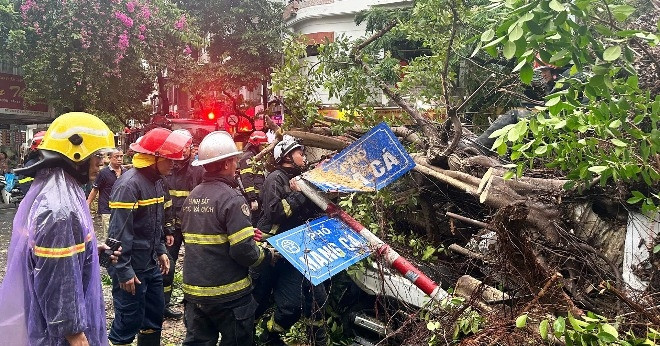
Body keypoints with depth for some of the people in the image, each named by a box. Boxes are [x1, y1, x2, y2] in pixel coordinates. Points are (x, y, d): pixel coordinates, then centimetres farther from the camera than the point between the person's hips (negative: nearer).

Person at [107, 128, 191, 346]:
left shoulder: (156, 181, 8)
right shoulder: (129, 184, -21)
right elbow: (119, 232, -23)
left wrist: (160, 251, 13)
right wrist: (124, 271, -21)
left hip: (151, 264, 9)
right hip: (132, 267, -9)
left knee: (155, 312, 19)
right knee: (129, 320, 3)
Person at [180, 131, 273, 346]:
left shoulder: (193, 196, 6)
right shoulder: (231, 198, -18)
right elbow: (244, 252, -24)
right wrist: (268, 255, -4)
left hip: (194, 291, 7)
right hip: (228, 295, -6)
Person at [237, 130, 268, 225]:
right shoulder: (248, 157, -11)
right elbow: (247, 180, -20)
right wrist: (252, 199, -24)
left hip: (258, 197, 10)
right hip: (253, 199, -10)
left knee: (258, 220, 15)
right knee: (253, 223, -8)